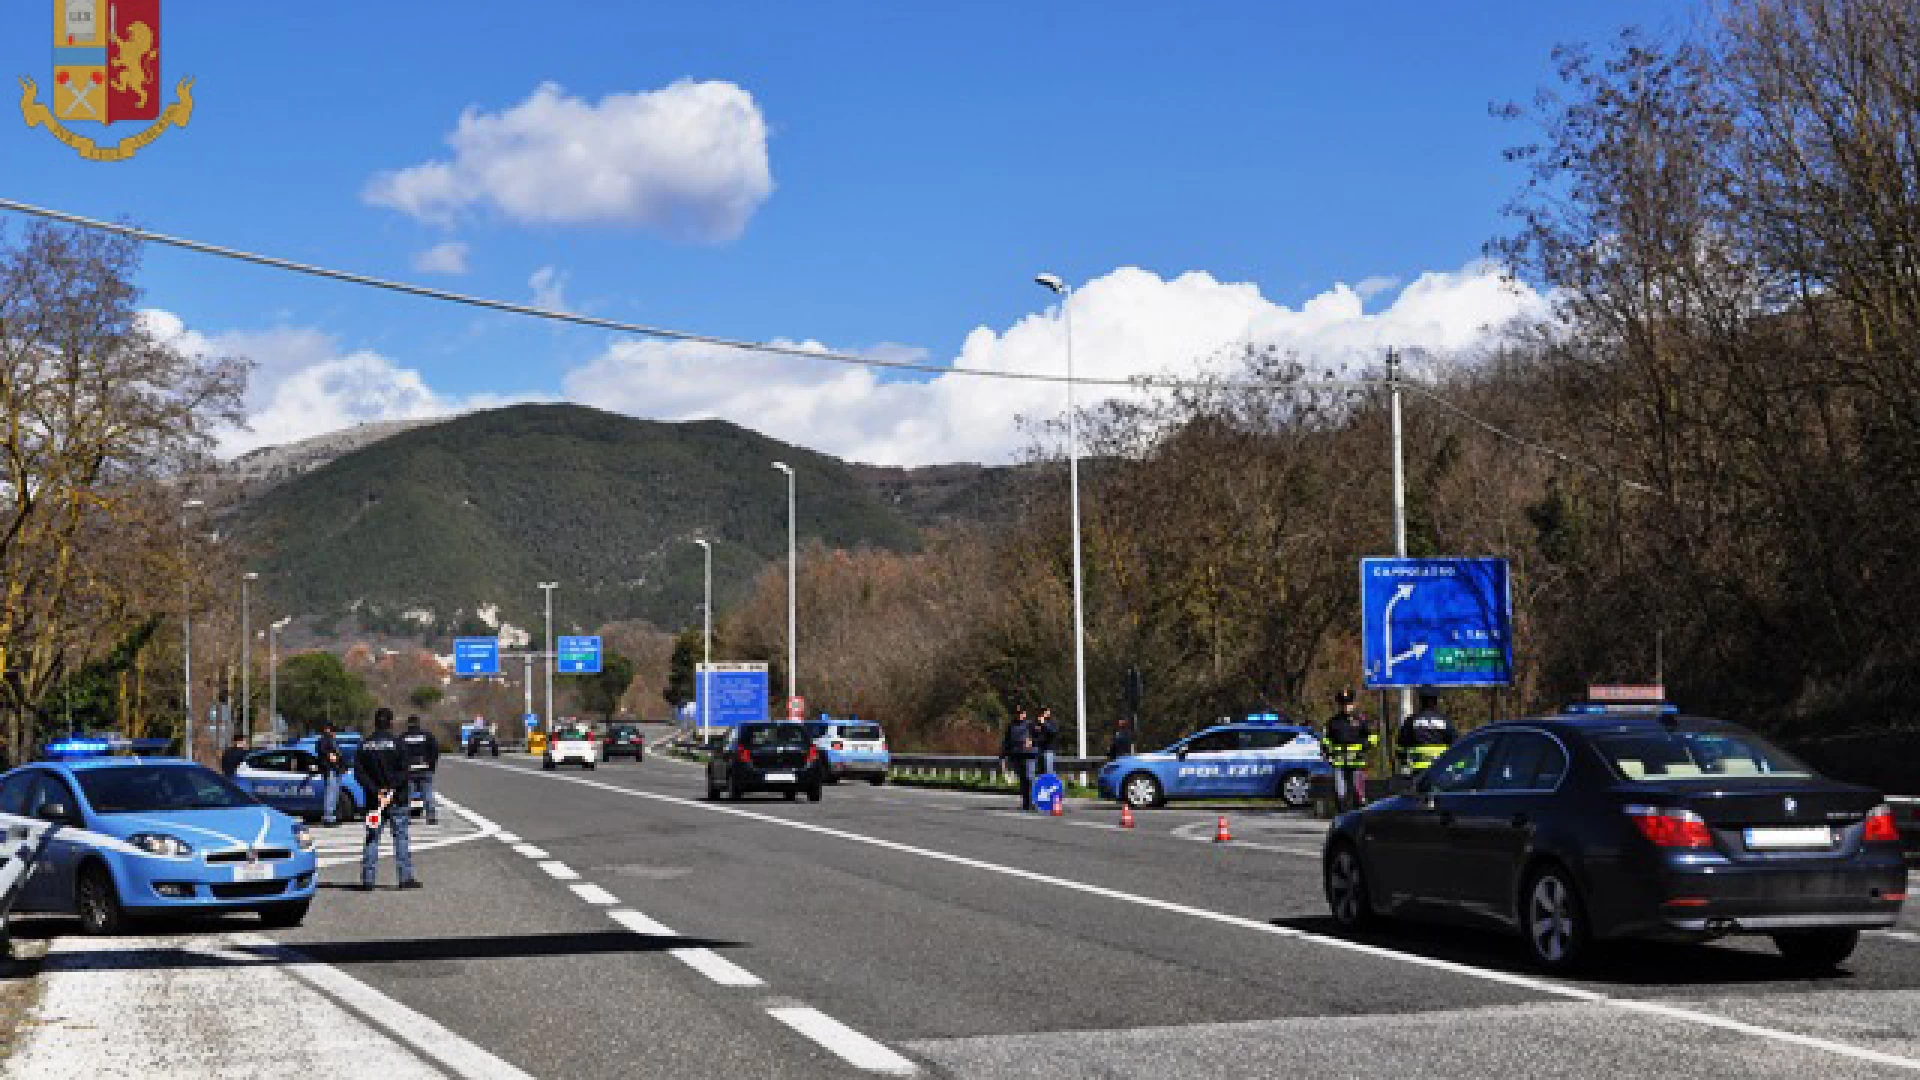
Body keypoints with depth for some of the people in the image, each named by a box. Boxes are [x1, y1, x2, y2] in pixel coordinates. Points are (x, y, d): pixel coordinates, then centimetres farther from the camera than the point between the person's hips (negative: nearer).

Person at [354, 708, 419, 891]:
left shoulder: (364, 745, 5)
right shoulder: (396, 743, -6)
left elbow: (358, 772, -1)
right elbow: (404, 771, -13)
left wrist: (375, 791, -6)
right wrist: (391, 789, -10)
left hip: (374, 798, 3)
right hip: (396, 800, -3)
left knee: (372, 839, 7)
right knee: (401, 836, 2)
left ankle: (367, 879, 3)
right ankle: (406, 877, 0)